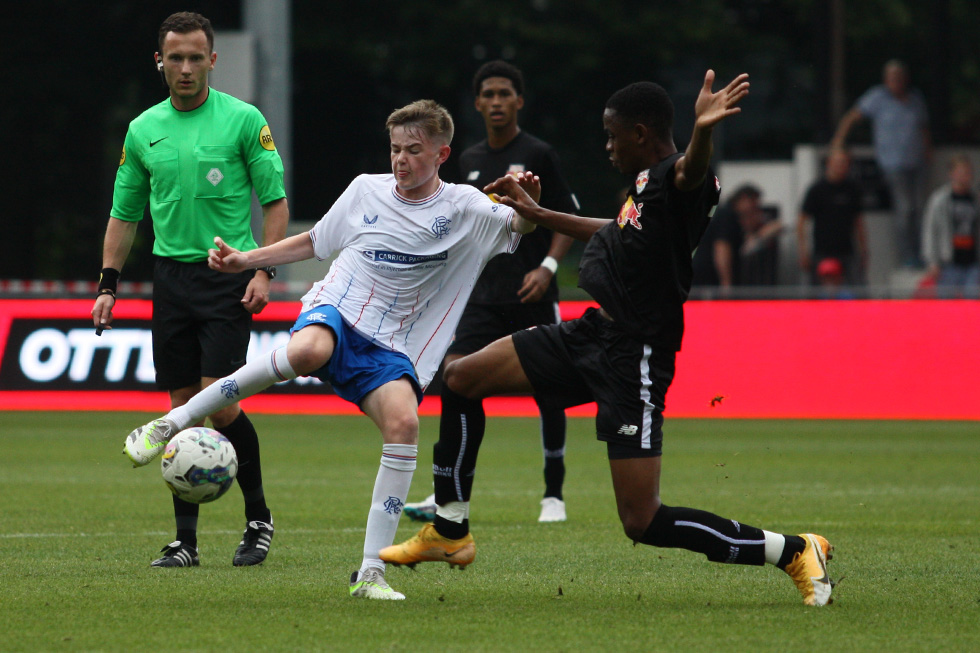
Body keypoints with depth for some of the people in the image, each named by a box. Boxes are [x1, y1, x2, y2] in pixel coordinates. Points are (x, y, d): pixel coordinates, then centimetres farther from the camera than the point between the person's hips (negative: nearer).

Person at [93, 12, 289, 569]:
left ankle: (258, 516, 7)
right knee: (182, 409, 3)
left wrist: (264, 271, -10)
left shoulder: (243, 120, -2)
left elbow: (275, 201, 0)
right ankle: (186, 540, 6)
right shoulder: (144, 130, 10)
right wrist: (109, 285, 10)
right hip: (171, 276, 4)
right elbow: (125, 213, 17)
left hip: (228, 274, -4)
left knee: (218, 401, -13)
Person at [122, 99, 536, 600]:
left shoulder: (463, 208, 5)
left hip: (389, 349, 1)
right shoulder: (366, 191, 10)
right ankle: (172, 422, -30)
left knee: (403, 422, -29)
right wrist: (247, 260, 17)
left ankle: (370, 572, -21)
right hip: (336, 313, -1)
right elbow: (314, 242, 23)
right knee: (306, 352, -39)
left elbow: (522, 226, -3)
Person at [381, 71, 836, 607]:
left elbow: (691, 172, -46)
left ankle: (793, 551, 3)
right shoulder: (647, 182, 10)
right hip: (591, 335, 10)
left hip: (632, 360, -10)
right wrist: (535, 214, 42)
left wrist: (703, 132, -69)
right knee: (462, 377, 9)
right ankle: (449, 534, 19)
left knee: (642, 522, -11)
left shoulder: (675, 179, -19)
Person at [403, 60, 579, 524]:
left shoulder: (538, 155, -3)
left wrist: (547, 266, -17)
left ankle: (554, 495, 13)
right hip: (484, 296, 4)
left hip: (532, 298, -4)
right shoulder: (470, 160, 13)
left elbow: (568, 219, -3)